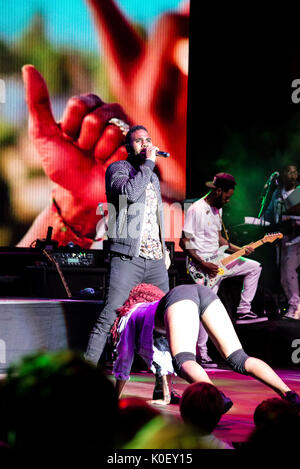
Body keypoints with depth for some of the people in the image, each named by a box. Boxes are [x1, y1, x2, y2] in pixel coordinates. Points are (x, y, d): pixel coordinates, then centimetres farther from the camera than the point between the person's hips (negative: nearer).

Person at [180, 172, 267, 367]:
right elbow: (184, 242, -19)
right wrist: (202, 264, -23)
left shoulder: (218, 209, 12)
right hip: (202, 264, -9)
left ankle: (243, 311, 11)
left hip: (218, 260, 9)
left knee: (254, 267, 11)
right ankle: (201, 352, -3)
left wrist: (239, 249, 7)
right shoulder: (196, 210, -17)